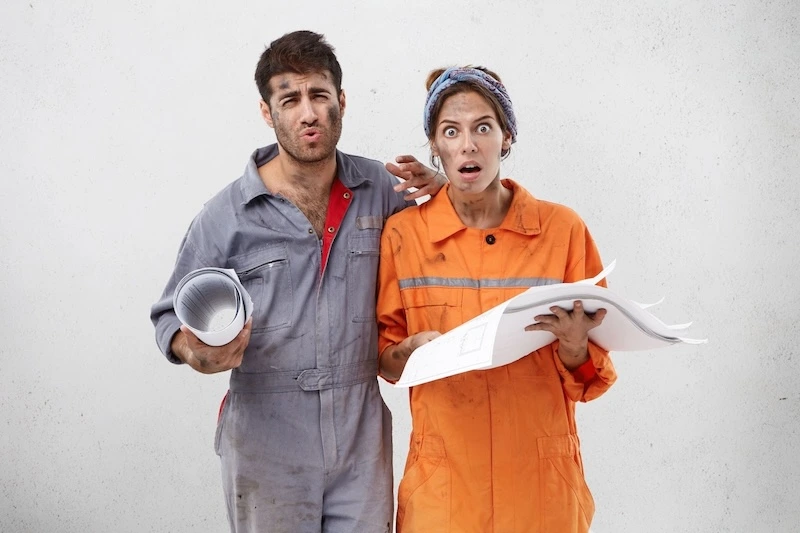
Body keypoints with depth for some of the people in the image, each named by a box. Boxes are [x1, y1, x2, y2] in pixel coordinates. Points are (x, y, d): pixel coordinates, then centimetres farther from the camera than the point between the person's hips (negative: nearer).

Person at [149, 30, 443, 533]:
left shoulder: (382, 189, 1)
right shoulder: (226, 216, -5)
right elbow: (171, 315, 3)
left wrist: (439, 194, -5)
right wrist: (194, 351, -20)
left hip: (362, 438, 2)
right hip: (266, 446, -2)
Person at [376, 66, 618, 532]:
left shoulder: (562, 228, -4)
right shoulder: (403, 234, -3)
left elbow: (594, 374, 0)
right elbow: (383, 355, 7)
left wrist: (575, 347, -20)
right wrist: (411, 351, -14)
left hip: (542, 476, 0)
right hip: (444, 476, 0)